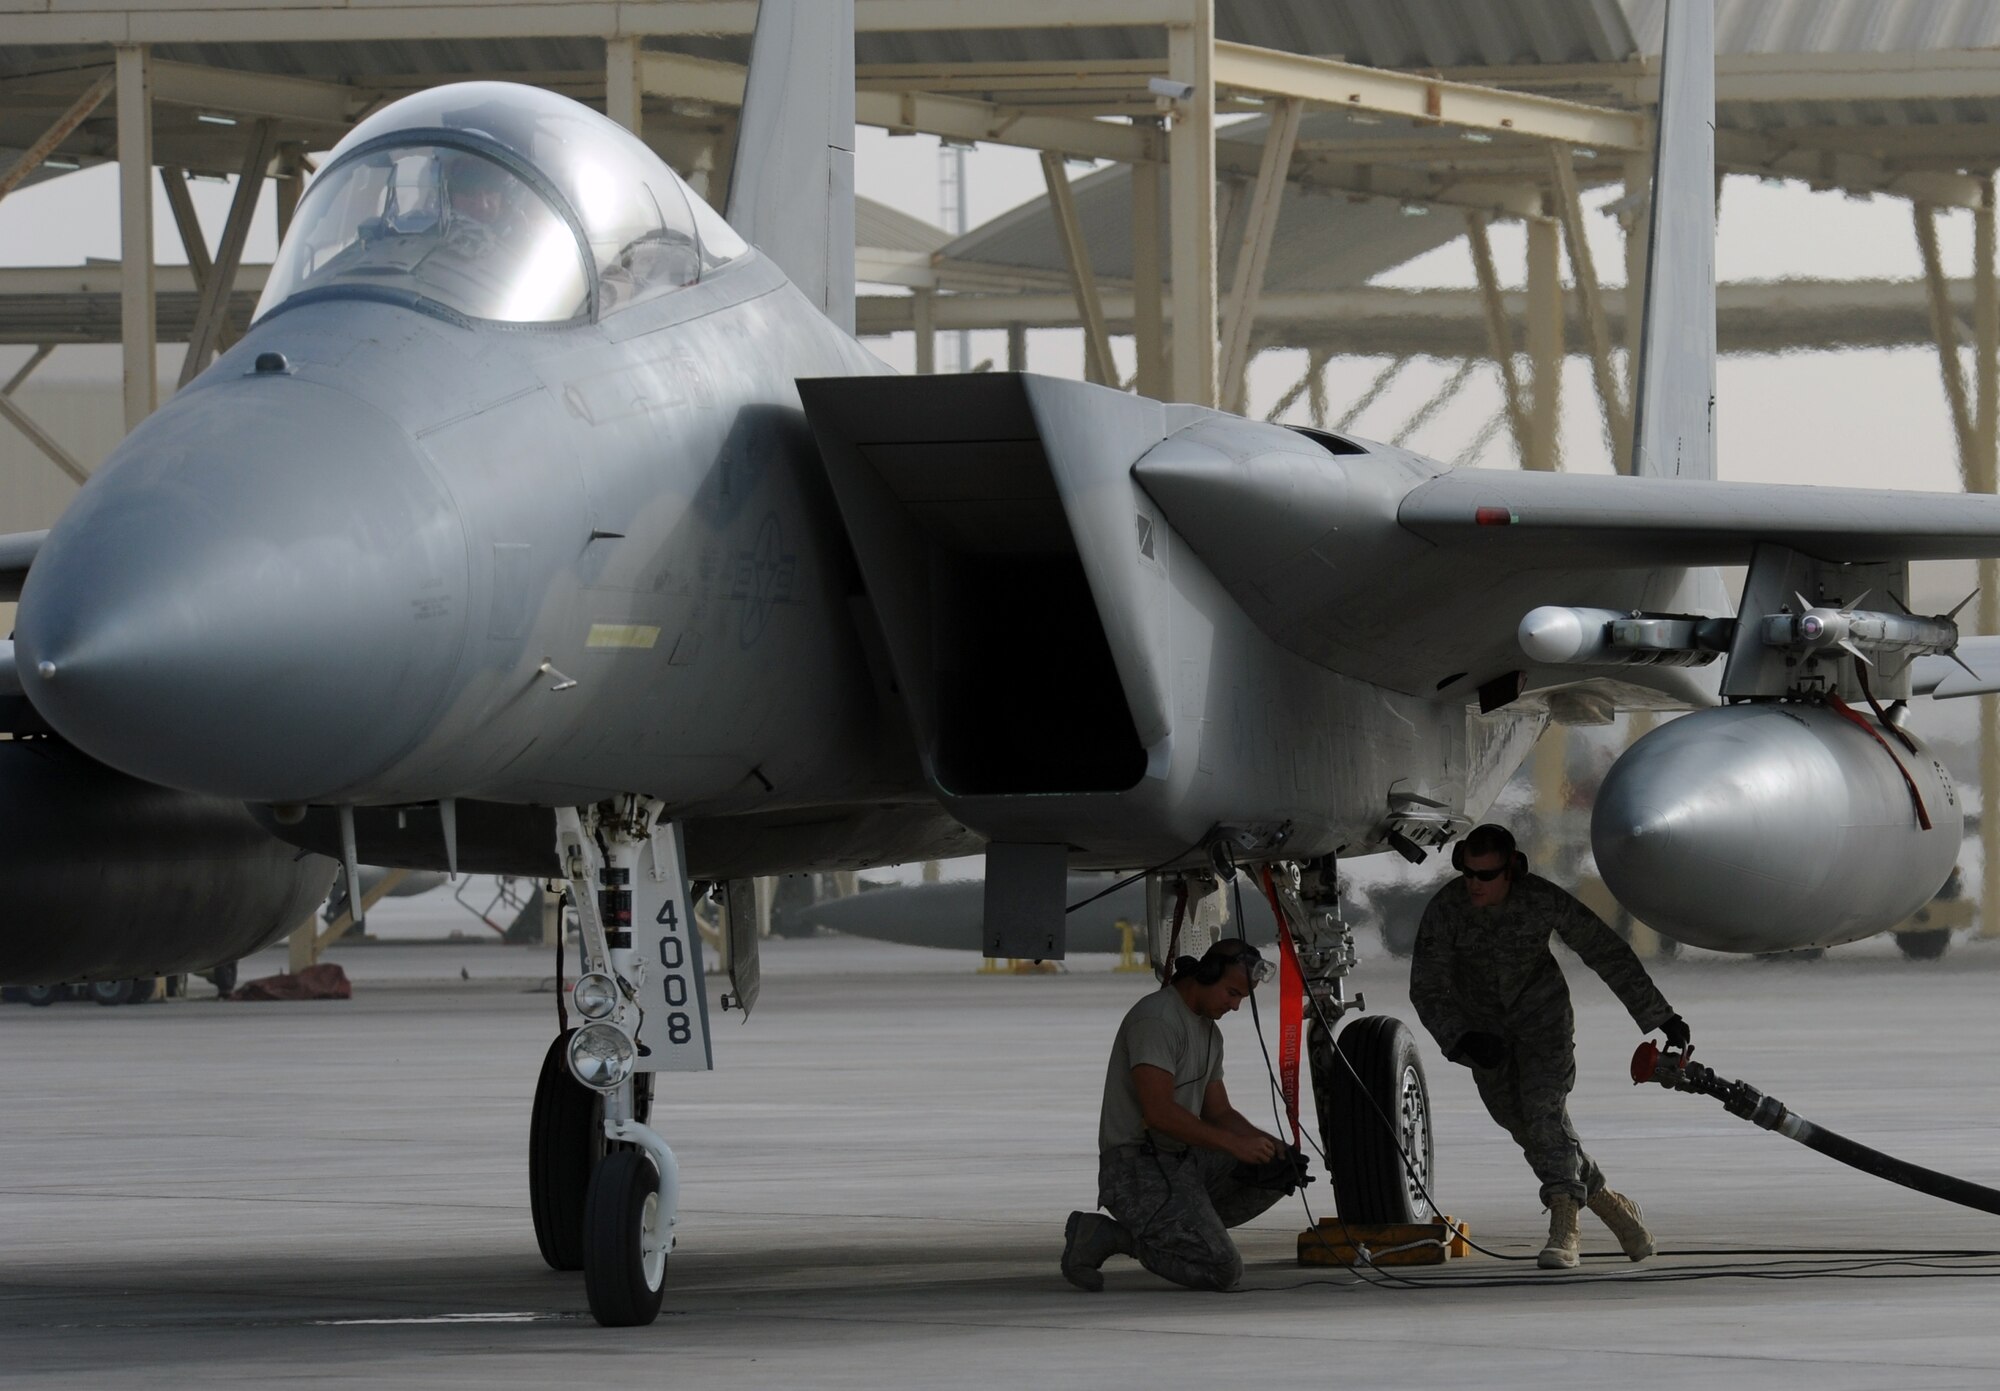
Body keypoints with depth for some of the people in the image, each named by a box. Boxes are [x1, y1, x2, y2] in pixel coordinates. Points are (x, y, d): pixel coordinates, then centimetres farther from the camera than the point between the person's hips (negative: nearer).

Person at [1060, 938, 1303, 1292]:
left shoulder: (1209, 1032, 18)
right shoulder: (1156, 1019, -15)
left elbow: (1218, 1112, 20)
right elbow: (1159, 1112, -23)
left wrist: (1263, 1141, 0)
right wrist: (1234, 1143, -21)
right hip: (1138, 1169, -10)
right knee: (1222, 1270, -21)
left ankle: (1166, 1231, 4)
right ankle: (1107, 1236, -5)